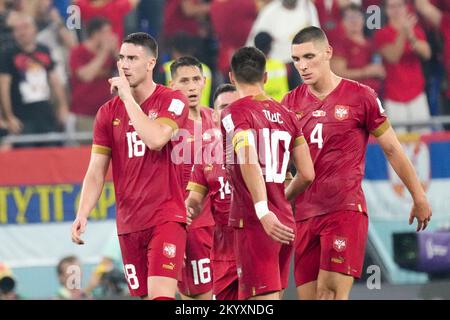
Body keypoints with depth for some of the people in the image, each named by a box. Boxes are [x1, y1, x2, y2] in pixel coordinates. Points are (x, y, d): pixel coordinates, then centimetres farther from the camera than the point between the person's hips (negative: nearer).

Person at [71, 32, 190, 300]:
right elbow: (96, 172, 8)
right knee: (144, 295, 6)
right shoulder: (109, 112, 9)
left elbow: (155, 139, -22)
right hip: (129, 224, 5)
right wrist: (82, 215, -7)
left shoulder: (172, 101, -3)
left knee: (161, 294, -19)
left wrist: (127, 96, -14)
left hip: (166, 218, -5)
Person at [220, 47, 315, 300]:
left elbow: (249, 162, -23)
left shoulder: (235, 113, -6)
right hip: (285, 225, 7)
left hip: (254, 223, -7)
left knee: (264, 297, -9)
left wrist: (263, 210, -30)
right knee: (271, 297, 14)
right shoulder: (286, 115, 13)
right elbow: (307, 175, 11)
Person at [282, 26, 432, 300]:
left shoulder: (360, 97, -2)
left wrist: (419, 198, 9)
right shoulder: (291, 103, 10)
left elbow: (392, 149, 5)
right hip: (305, 214, 5)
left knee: (331, 292, -18)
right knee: (307, 295, 1)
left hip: (345, 212, -5)